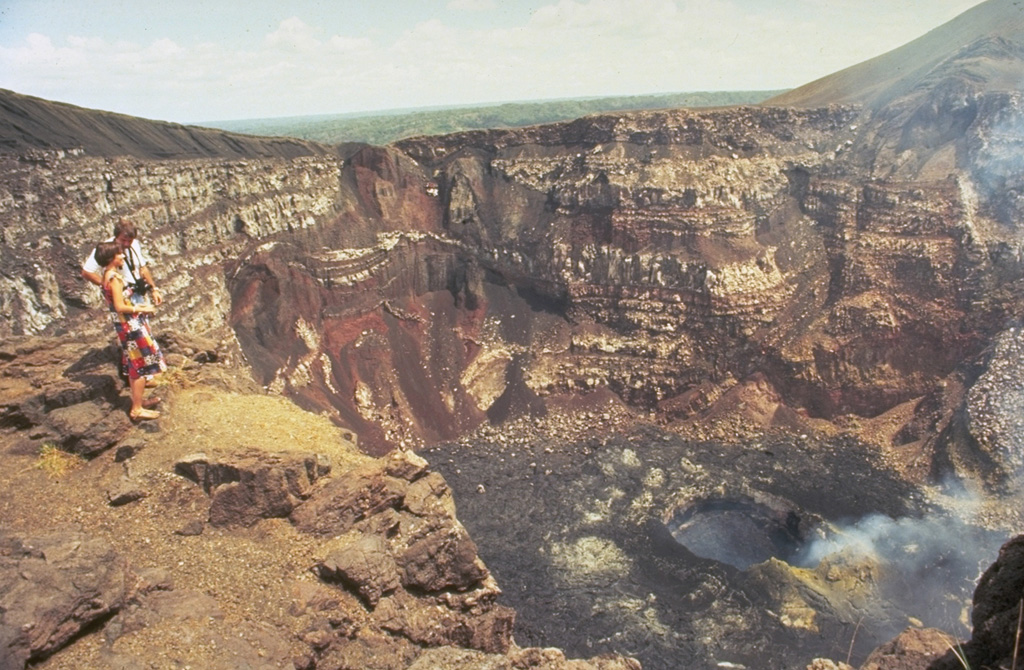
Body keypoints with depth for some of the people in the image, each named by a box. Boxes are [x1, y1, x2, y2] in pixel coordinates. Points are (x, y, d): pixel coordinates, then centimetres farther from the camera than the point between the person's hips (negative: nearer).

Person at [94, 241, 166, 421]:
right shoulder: (115, 278, -20)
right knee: (142, 366, -2)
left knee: (134, 366, 20)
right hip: (131, 325, -10)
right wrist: (141, 309, -12)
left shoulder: (106, 276, 9)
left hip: (125, 324, 10)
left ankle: (138, 400, 33)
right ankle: (137, 409, 3)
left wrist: (137, 305, 12)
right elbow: (120, 307, -23)